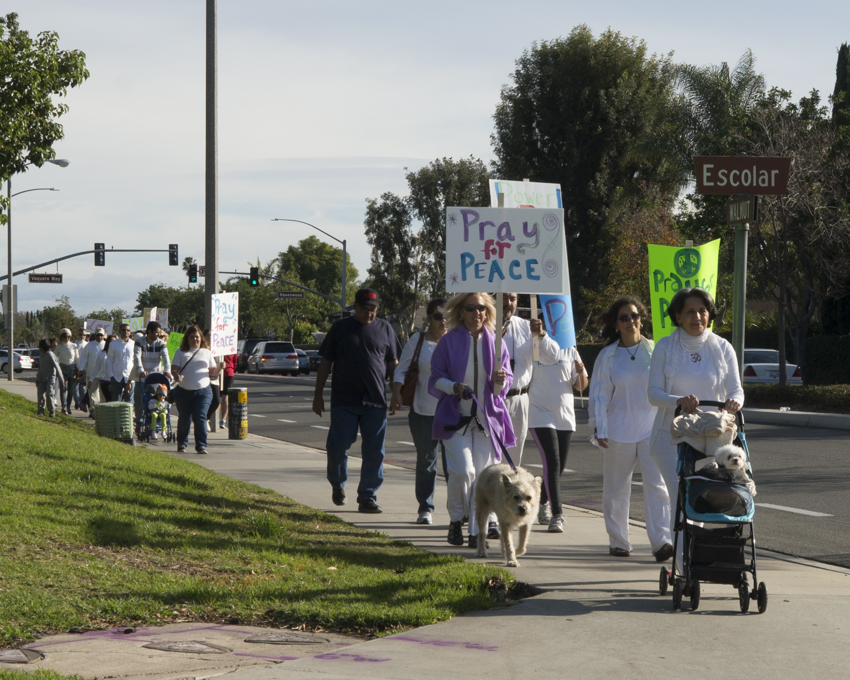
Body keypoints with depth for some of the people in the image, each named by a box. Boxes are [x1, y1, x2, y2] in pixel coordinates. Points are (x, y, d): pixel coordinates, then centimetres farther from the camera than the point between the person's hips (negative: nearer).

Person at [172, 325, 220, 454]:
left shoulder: (206, 352, 14)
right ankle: (182, 443, 25)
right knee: (184, 419, 7)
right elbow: (174, 368, 2)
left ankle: (201, 445, -10)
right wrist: (176, 375, -21)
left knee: (200, 418, -11)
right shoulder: (181, 352, 10)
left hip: (203, 391, 0)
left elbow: (213, 372, 13)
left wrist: (215, 371, -11)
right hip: (183, 391, 0)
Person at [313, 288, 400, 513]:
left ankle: (367, 498, 8)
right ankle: (338, 484, 24)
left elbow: (393, 365, 15)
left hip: (375, 401, 1)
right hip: (344, 401, -1)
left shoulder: (385, 329, 10)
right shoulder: (340, 328, 6)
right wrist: (318, 395, 5)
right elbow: (325, 364, 8)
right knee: (337, 446, -4)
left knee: (374, 452, 0)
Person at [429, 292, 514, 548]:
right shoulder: (449, 342, 0)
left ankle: (477, 531, 6)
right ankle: (456, 520, 6)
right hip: (455, 418, -2)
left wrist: (500, 381, -13)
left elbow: (504, 386, 11)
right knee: (463, 470, -16)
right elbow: (435, 380, 3)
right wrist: (454, 387, -16)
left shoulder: (496, 343, 7)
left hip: (487, 418, 2)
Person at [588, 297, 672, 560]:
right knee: (616, 488, 6)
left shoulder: (654, 351, 5)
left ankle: (662, 541, -16)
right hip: (619, 431, 1)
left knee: (656, 484, -12)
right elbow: (599, 395, 6)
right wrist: (599, 429, -2)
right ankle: (618, 541, 19)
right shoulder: (607, 356, 5)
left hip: (653, 428, 0)